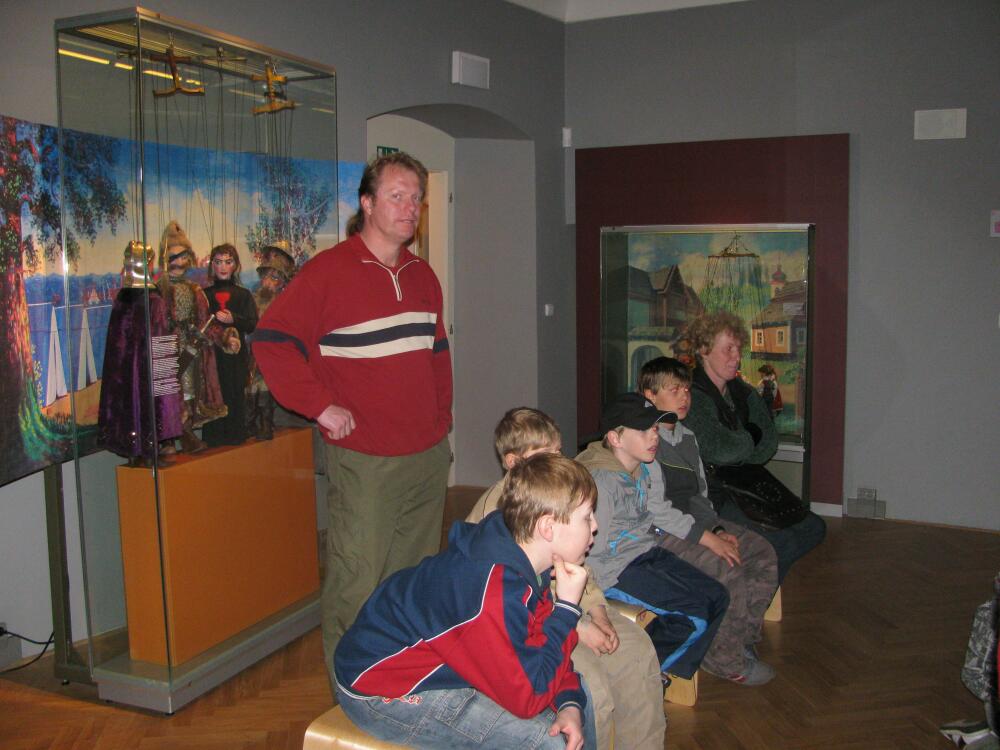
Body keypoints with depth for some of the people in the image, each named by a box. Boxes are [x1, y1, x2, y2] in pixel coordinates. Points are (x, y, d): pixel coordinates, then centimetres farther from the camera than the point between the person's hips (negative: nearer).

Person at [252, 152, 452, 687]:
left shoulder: (422, 276, 15)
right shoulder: (328, 272, -8)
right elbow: (270, 341, -13)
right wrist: (320, 406, -14)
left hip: (429, 456, 7)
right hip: (364, 459, -7)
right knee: (357, 583, -4)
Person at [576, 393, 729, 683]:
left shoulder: (649, 469, 2)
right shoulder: (600, 483, -25)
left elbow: (661, 513, 18)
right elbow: (592, 553, -23)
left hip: (648, 552, 9)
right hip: (616, 569, -9)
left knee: (717, 597, 6)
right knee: (694, 616, -16)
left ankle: (669, 669, 22)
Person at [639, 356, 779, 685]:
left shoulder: (687, 436, 14)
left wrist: (718, 529, 0)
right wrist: (704, 537, -20)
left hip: (695, 522, 9)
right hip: (659, 532, -9)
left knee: (763, 554, -2)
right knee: (729, 572, -24)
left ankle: (743, 637, 11)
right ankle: (724, 659, -4)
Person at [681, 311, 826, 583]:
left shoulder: (744, 393, 11)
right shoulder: (693, 396, -16)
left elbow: (769, 445, 4)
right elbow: (720, 450, -24)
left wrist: (736, 445, -12)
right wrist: (749, 438, -5)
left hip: (747, 483, 9)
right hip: (713, 494, -9)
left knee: (813, 528, 4)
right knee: (783, 543, -21)